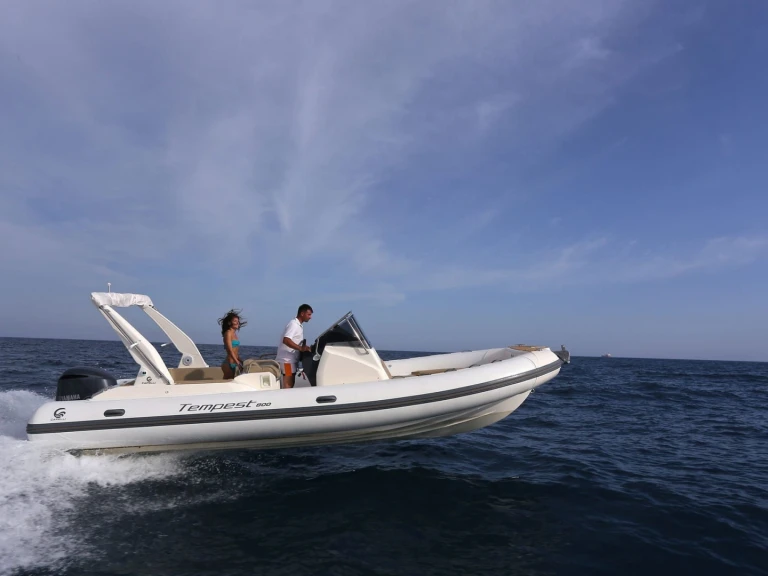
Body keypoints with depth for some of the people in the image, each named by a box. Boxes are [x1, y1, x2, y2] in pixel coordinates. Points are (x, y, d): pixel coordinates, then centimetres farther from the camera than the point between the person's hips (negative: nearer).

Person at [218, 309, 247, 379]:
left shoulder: (234, 334, 15)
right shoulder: (228, 333, -8)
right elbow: (230, 350, -16)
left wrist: (241, 362, 16)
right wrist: (238, 363, -21)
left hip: (234, 364, 8)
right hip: (229, 363, -8)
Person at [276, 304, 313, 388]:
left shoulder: (299, 325, 16)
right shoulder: (293, 324, -14)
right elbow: (286, 340, -27)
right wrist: (301, 348, -34)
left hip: (291, 359, 10)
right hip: (287, 359, -10)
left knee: (290, 383, 12)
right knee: (288, 384, -11)